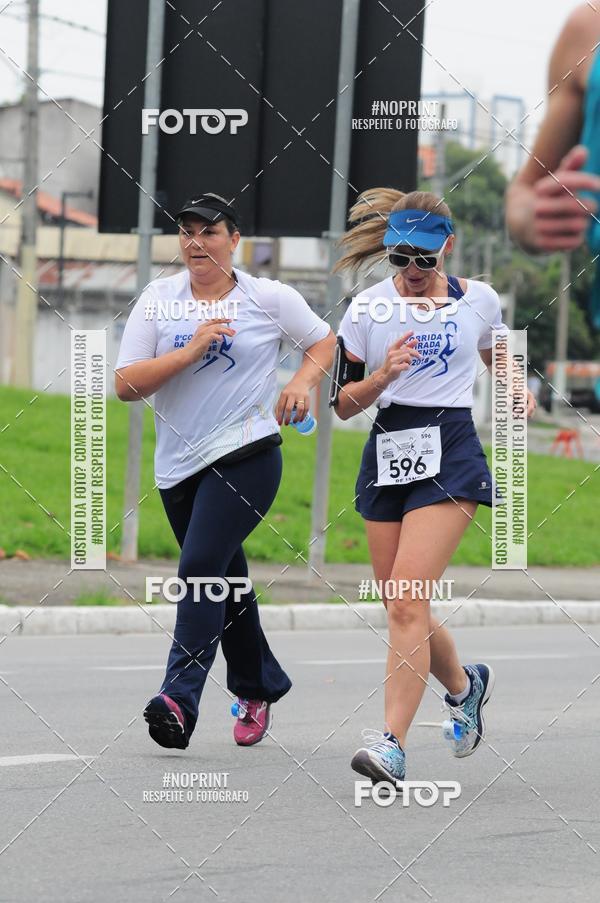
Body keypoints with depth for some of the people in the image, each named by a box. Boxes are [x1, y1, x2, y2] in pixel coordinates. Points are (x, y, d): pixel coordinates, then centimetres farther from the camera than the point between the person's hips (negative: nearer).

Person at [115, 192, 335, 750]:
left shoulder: (269, 298, 0)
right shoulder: (158, 299, 3)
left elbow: (324, 341, 16)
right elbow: (125, 385, -5)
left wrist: (301, 382, -3)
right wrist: (190, 352, -16)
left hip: (247, 454, -4)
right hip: (178, 465, 4)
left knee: (200, 568, -20)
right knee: (225, 581, 14)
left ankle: (180, 698, -27)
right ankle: (259, 688, 33)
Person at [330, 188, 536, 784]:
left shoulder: (478, 299, 5)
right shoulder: (367, 308, 4)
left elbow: (495, 352, 27)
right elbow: (342, 403, 6)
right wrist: (383, 375, -12)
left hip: (450, 452, -3)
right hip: (387, 453, 3)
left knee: (406, 601, -18)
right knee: (401, 611, 8)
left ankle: (392, 743, -20)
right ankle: (464, 685, 39)